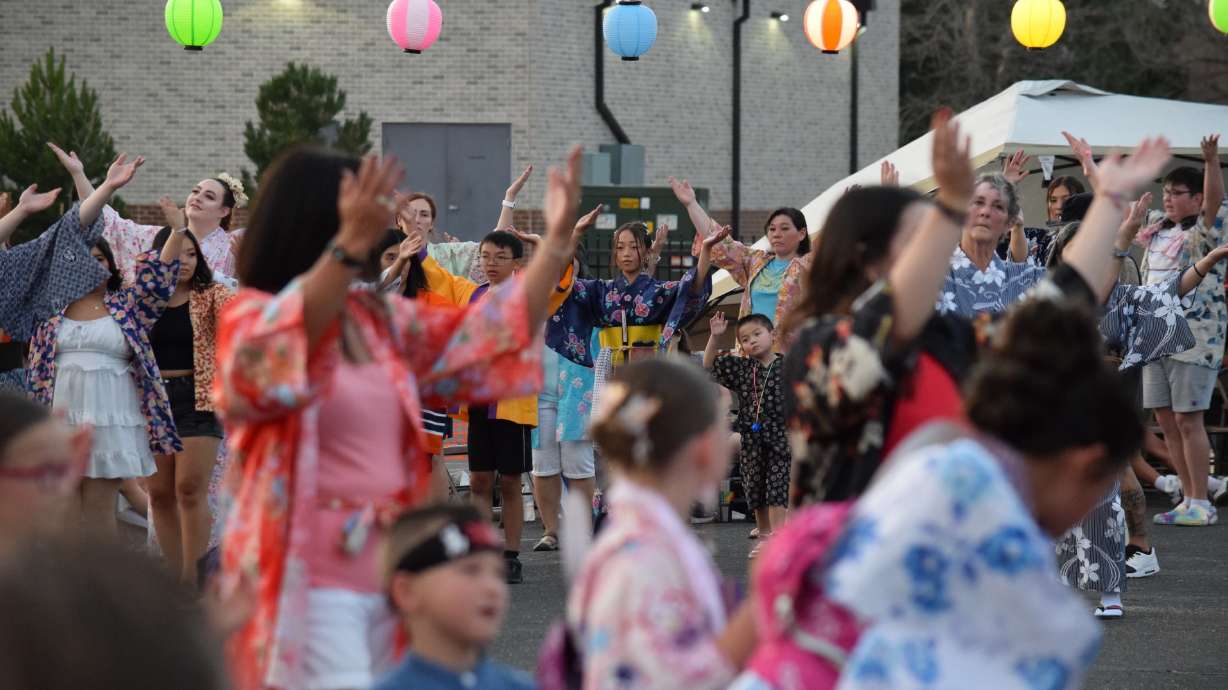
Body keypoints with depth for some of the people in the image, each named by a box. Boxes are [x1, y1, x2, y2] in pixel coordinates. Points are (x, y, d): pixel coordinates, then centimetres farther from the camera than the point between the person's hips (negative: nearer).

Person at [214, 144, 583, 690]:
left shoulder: (385, 321, 15)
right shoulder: (251, 317, -7)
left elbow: (487, 339, 20)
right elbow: (274, 354, -29)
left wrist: (556, 241, 12)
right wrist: (350, 245, -42)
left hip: (389, 575, 7)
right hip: (310, 579, -7)